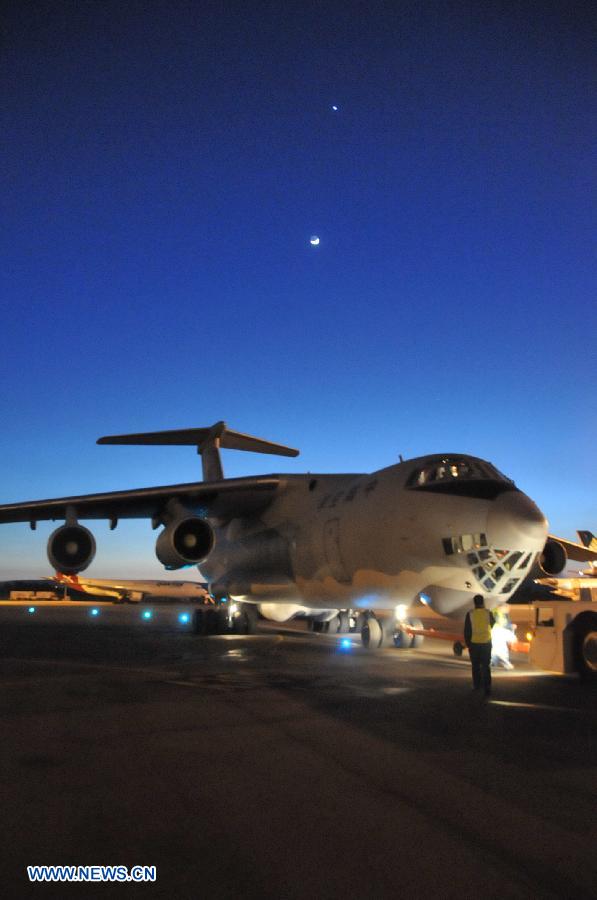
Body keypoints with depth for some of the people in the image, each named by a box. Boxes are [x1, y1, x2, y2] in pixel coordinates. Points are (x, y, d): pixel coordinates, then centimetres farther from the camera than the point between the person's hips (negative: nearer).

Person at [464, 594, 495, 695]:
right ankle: (487, 688, -4)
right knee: (485, 666, 4)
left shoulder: (470, 614, -9)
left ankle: (476, 685, 22)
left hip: (474, 643, 0)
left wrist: (467, 642, 5)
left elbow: (467, 630, -5)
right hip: (486, 643, 0)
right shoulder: (488, 613, -7)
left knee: (475, 666, 14)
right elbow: (493, 624, 13)